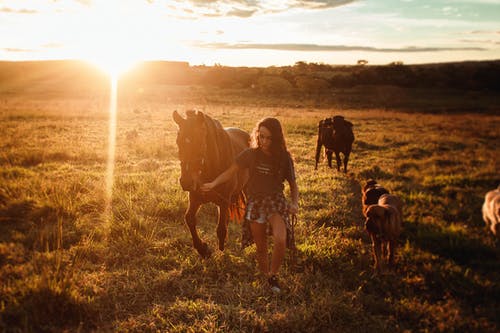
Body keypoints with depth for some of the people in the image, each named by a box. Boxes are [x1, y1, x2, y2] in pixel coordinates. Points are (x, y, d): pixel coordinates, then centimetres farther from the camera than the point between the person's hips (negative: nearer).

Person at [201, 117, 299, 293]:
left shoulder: (284, 158, -5)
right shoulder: (251, 154, -6)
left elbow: (293, 185, 4)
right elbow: (230, 172, -2)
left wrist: (295, 203, -14)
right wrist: (213, 184, -17)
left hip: (276, 202, -1)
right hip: (255, 203, 1)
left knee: (280, 239, -25)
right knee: (261, 248, 7)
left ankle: (273, 275, -2)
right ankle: (266, 279, 29)